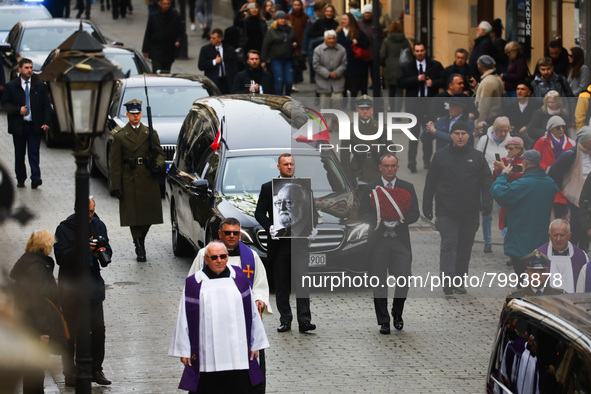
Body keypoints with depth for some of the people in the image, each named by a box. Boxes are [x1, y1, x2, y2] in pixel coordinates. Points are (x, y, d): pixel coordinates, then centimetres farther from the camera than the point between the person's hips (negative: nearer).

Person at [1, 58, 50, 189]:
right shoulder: (11, 86, 4)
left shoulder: (40, 86, 7)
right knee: (19, 154, 7)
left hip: (35, 126, 0)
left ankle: (35, 178, -14)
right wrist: (18, 110, -14)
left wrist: (46, 123, -5)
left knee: (34, 153, -8)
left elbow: (46, 106, 7)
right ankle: (20, 179, 15)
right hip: (18, 126, 0)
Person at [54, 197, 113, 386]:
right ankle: (69, 373, 7)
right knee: (71, 331, 0)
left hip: (93, 285, 4)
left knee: (98, 328, 3)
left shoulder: (98, 226, 8)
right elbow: (60, 256, -17)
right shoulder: (65, 229, -7)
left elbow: (107, 251, 11)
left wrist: (102, 252, -13)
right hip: (70, 287, -4)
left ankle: (96, 370, 15)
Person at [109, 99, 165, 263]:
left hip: (149, 180, 2)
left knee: (149, 213, 3)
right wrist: (116, 186, -5)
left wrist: (159, 165, -13)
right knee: (133, 215, -2)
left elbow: (159, 152, 12)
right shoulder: (119, 136, 3)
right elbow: (115, 163, 1)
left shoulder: (150, 133, 10)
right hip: (130, 181, -2)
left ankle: (141, 239, 29)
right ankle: (139, 249, 6)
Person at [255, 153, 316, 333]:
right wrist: (269, 227, -12)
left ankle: (304, 321, -12)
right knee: (281, 285, 5)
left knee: (302, 281, -9)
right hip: (279, 243, 0)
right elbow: (259, 213, 5)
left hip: (299, 243, 0)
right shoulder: (268, 188, 7)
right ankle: (285, 320, 11)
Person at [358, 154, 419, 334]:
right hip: (378, 241, 0)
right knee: (379, 283, 1)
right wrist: (382, 222, -16)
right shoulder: (371, 188, 6)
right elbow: (363, 214, 0)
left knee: (404, 279, -7)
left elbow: (414, 214, 4)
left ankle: (397, 313, 17)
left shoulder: (407, 188, 8)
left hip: (400, 241, 0)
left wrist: (399, 221, -15)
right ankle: (383, 321, 11)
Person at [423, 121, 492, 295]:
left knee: (465, 248, 9)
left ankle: (459, 281, 18)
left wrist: (487, 203, -6)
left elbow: (486, 182, 8)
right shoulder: (441, 156, 6)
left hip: (470, 213, 2)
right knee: (448, 245, -13)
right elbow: (430, 182, 9)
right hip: (447, 212, -2)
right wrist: (427, 205, 5)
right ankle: (448, 281, -20)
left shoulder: (477, 157, 9)